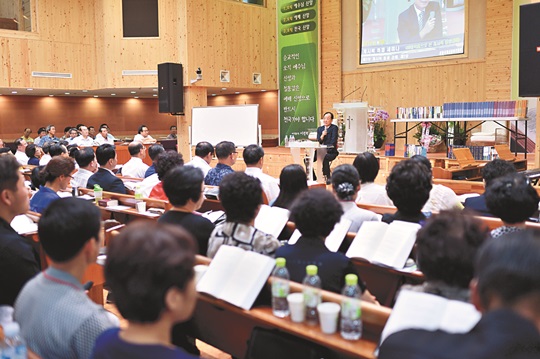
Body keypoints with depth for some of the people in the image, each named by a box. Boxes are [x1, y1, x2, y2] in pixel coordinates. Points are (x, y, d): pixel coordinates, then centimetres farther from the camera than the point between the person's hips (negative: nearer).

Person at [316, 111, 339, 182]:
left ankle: (328, 178, -25)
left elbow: (333, 142, -11)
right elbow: (318, 142, 6)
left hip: (331, 152, -5)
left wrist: (326, 150, -20)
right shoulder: (320, 129, 14)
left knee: (324, 158, -37)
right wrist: (322, 135, -13)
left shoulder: (334, 128, -2)